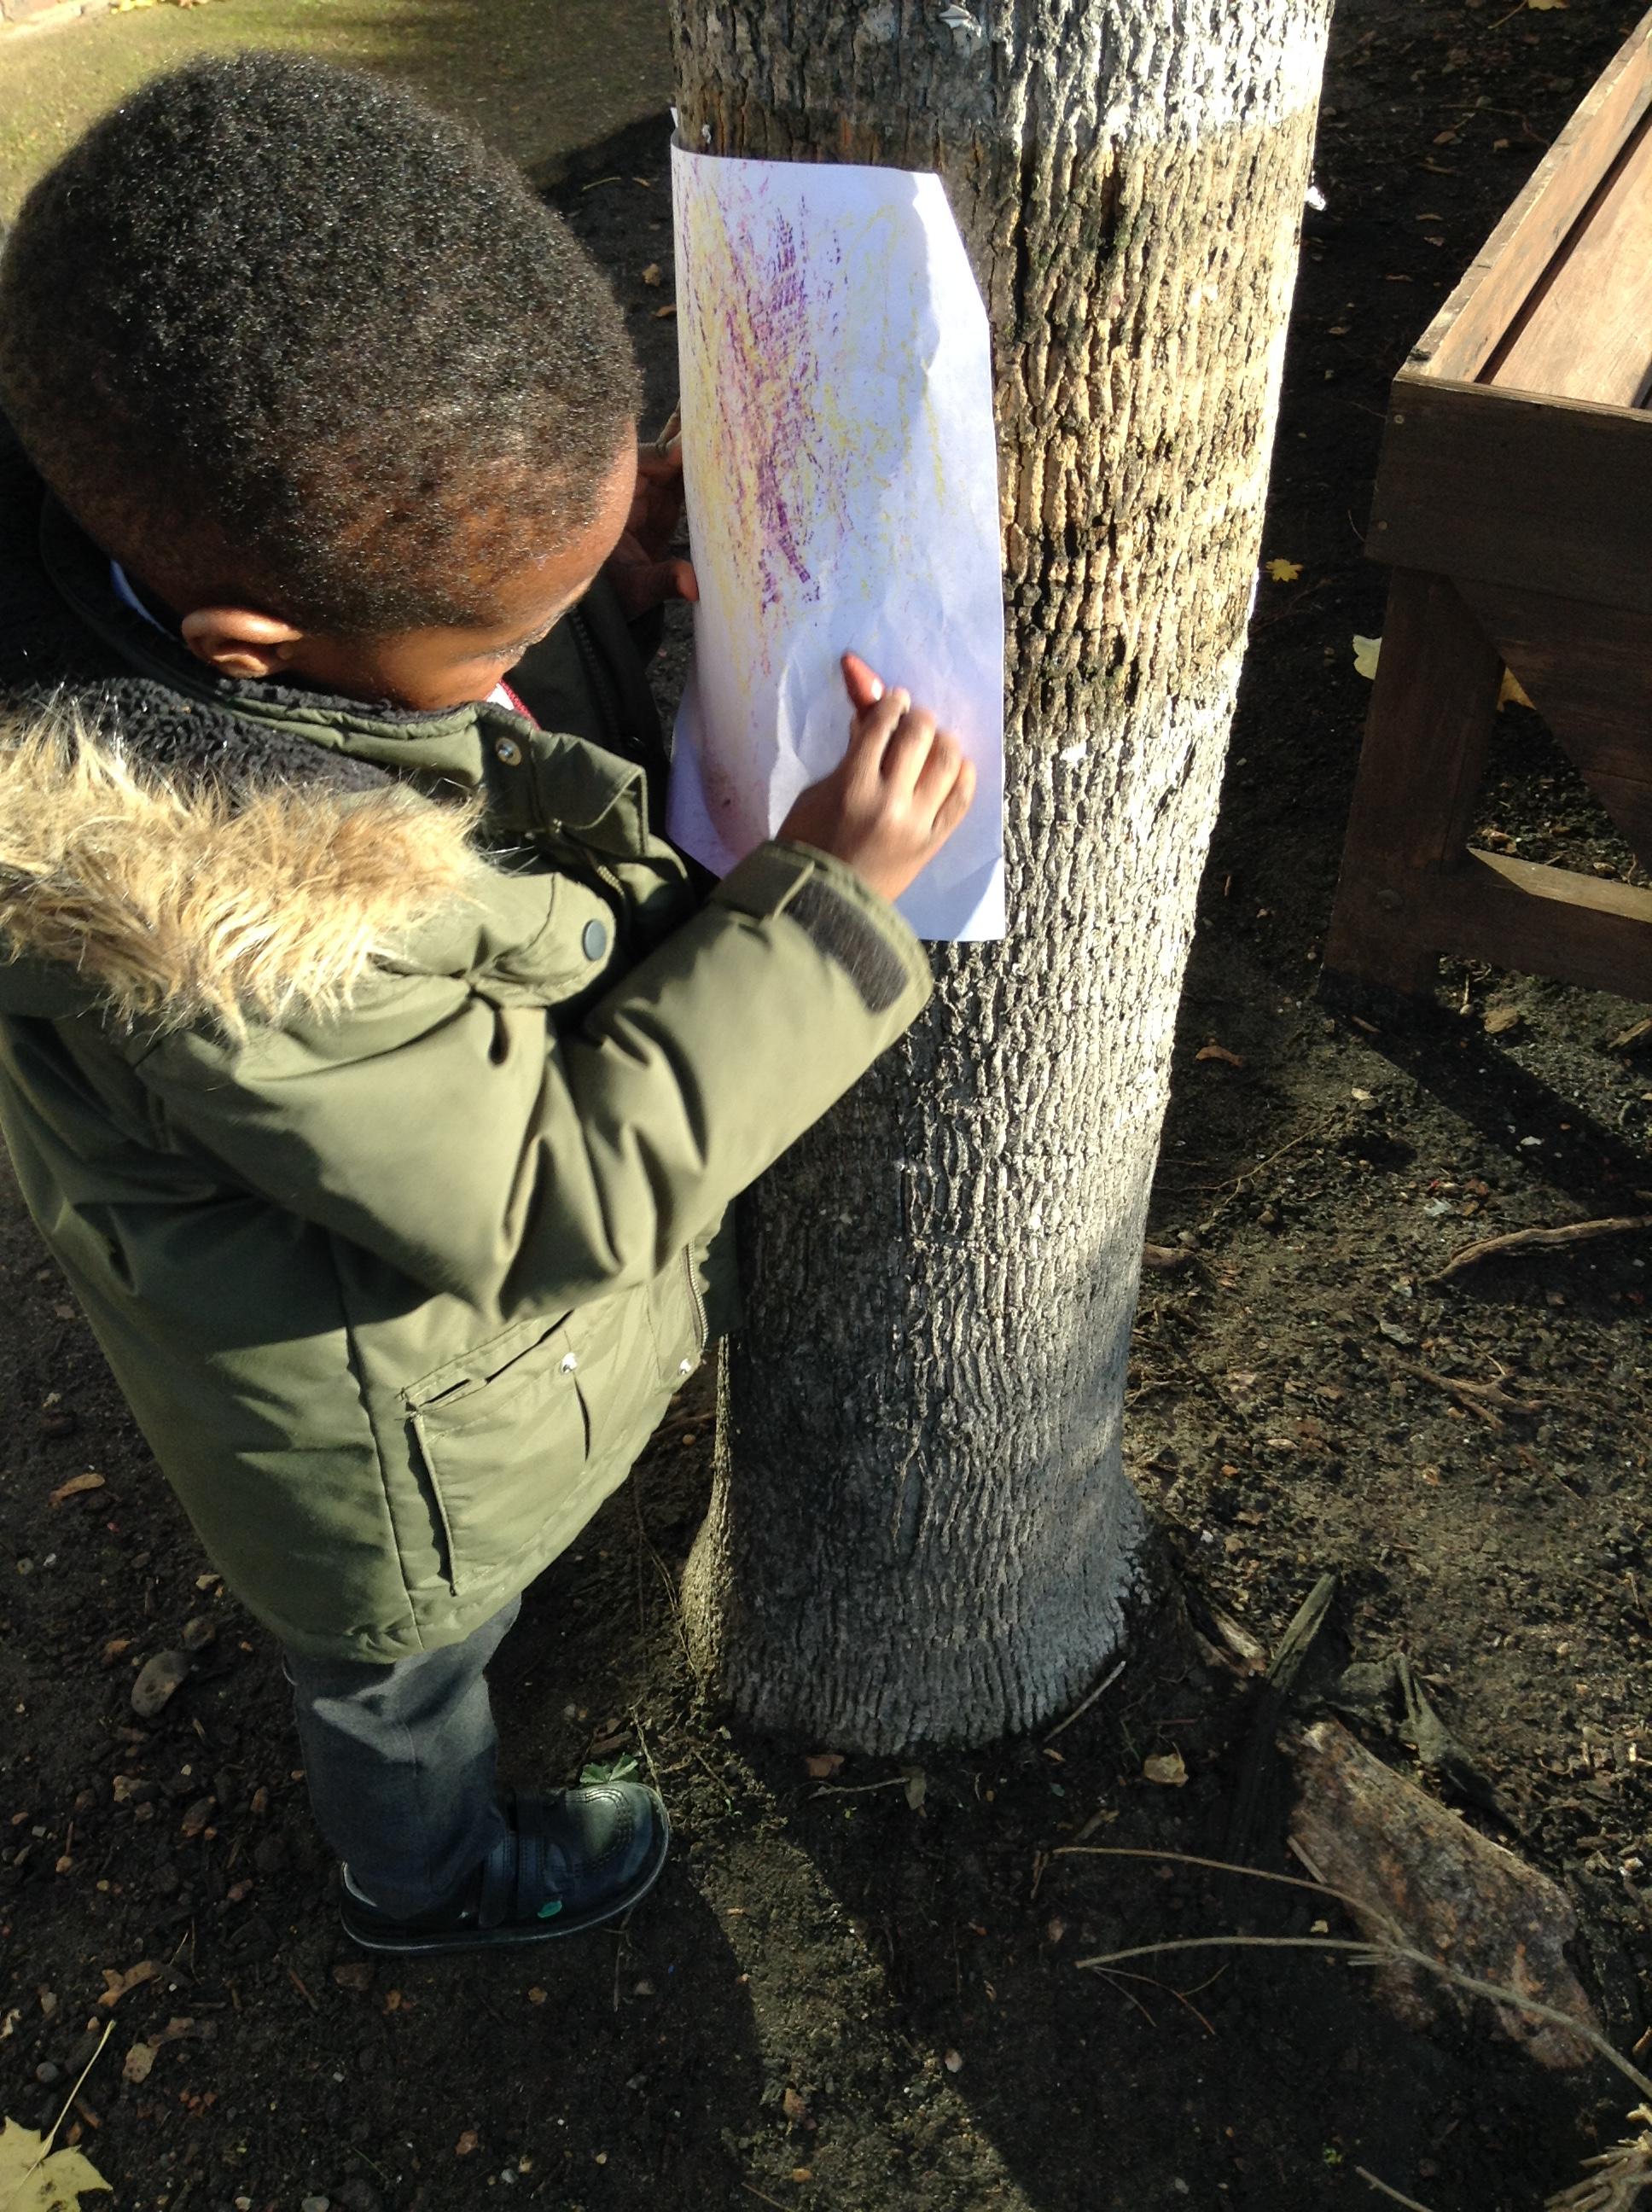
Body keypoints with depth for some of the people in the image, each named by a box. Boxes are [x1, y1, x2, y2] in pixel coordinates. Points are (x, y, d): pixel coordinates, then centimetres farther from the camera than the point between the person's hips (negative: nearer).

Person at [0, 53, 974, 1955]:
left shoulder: (198, 504, -23)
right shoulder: (224, 934, -45)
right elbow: (560, 1194, -31)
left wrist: (604, 562, -19)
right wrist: (825, 895, -30)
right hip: (398, 1394, -7)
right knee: (410, 1650, 27)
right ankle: (429, 1879, 62)